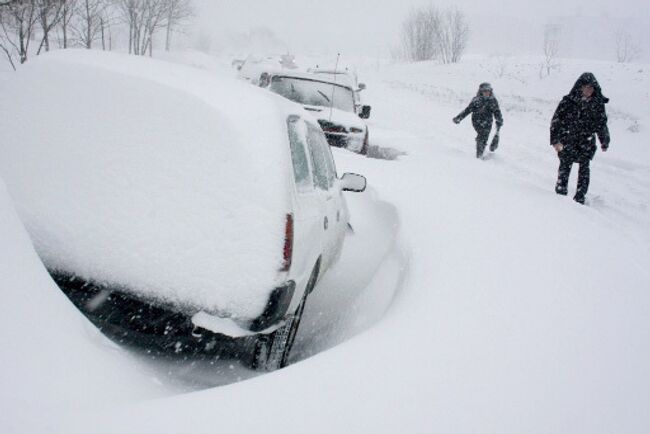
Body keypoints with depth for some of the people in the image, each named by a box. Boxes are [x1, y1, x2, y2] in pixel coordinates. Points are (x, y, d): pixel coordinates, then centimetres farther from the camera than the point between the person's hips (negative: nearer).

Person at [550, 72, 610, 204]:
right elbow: (556, 120, -6)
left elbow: (602, 123, 15)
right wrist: (555, 140, -14)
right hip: (568, 140, -1)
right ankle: (561, 191, 16)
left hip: (587, 142, 2)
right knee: (565, 165, 0)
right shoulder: (568, 101, -7)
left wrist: (605, 141, 22)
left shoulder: (598, 103, 2)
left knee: (584, 167, -3)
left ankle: (580, 196, 4)